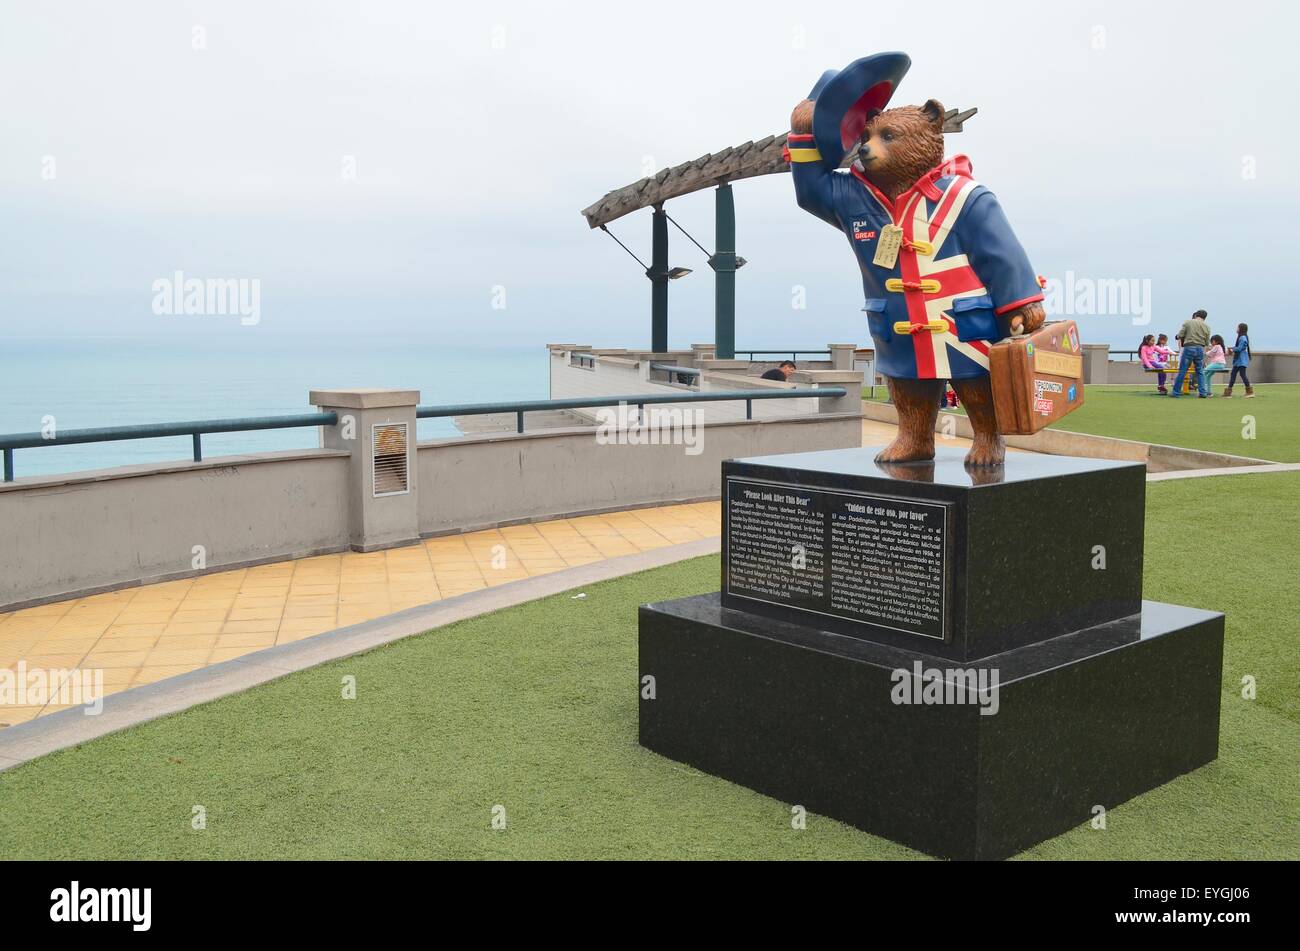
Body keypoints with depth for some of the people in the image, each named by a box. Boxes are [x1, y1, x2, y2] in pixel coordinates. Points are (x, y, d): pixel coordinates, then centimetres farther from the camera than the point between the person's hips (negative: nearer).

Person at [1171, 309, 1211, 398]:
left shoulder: (1187, 322, -1)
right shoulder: (1206, 326, 7)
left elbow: (1179, 335, -5)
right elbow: (1207, 342, 8)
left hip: (1188, 348, -3)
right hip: (1200, 349, 3)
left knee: (1182, 371, 0)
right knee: (1200, 372, 12)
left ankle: (1176, 393, 2)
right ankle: (1203, 392, 9)